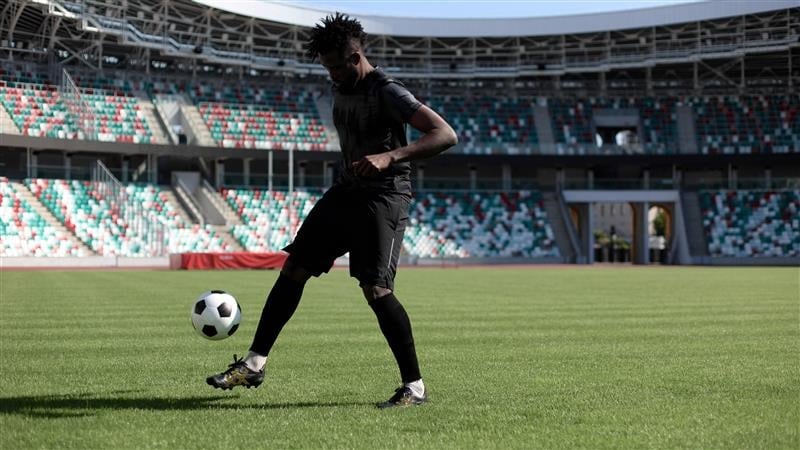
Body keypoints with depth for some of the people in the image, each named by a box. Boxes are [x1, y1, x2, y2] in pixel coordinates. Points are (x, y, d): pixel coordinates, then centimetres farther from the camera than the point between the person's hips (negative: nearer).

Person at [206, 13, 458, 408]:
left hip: (383, 197, -8)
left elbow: (446, 135, -26)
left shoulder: (387, 92, -16)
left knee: (375, 289, -18)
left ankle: (414, 387, -6)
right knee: (293, 269, 6)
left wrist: (391, 157, -37)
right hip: (345, 192, 8)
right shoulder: (341, 90, 10)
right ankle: (255, 364, 14)